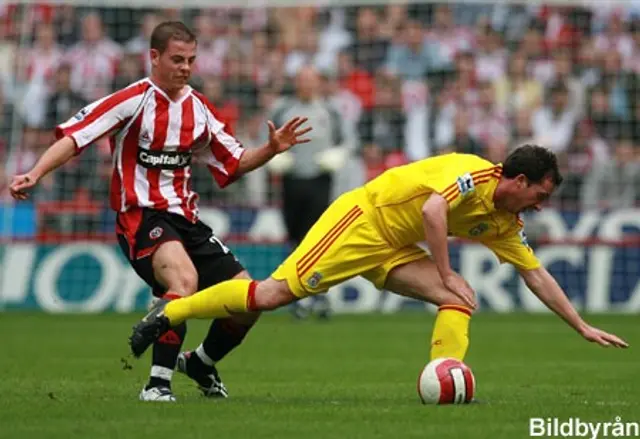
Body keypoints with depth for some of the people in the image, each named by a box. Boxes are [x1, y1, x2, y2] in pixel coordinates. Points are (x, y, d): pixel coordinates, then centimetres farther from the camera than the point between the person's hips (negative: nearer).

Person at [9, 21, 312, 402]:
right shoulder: (133, 101, -8)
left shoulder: (199, 109, 10)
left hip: (186, 218, 7)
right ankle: (158, 384, -26)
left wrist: (271, 149, 2)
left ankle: (200, 364, 27)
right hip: (141, 216, -7)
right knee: (184, 279, -35)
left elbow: (233, 164, 19)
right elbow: (74, 136, -15)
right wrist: (35, 174, -29)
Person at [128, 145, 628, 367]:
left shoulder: (504, 224, 9)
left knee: (461, 301, -9)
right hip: (362, 217, -9)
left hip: (392, 249, 9)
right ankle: (168, 314, -6)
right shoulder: (474, 172, -17)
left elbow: (537, 275, 15)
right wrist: (446, 274, -24)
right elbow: (432, 210, -32)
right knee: (276, 292, -16)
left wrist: (583, 326, 13)